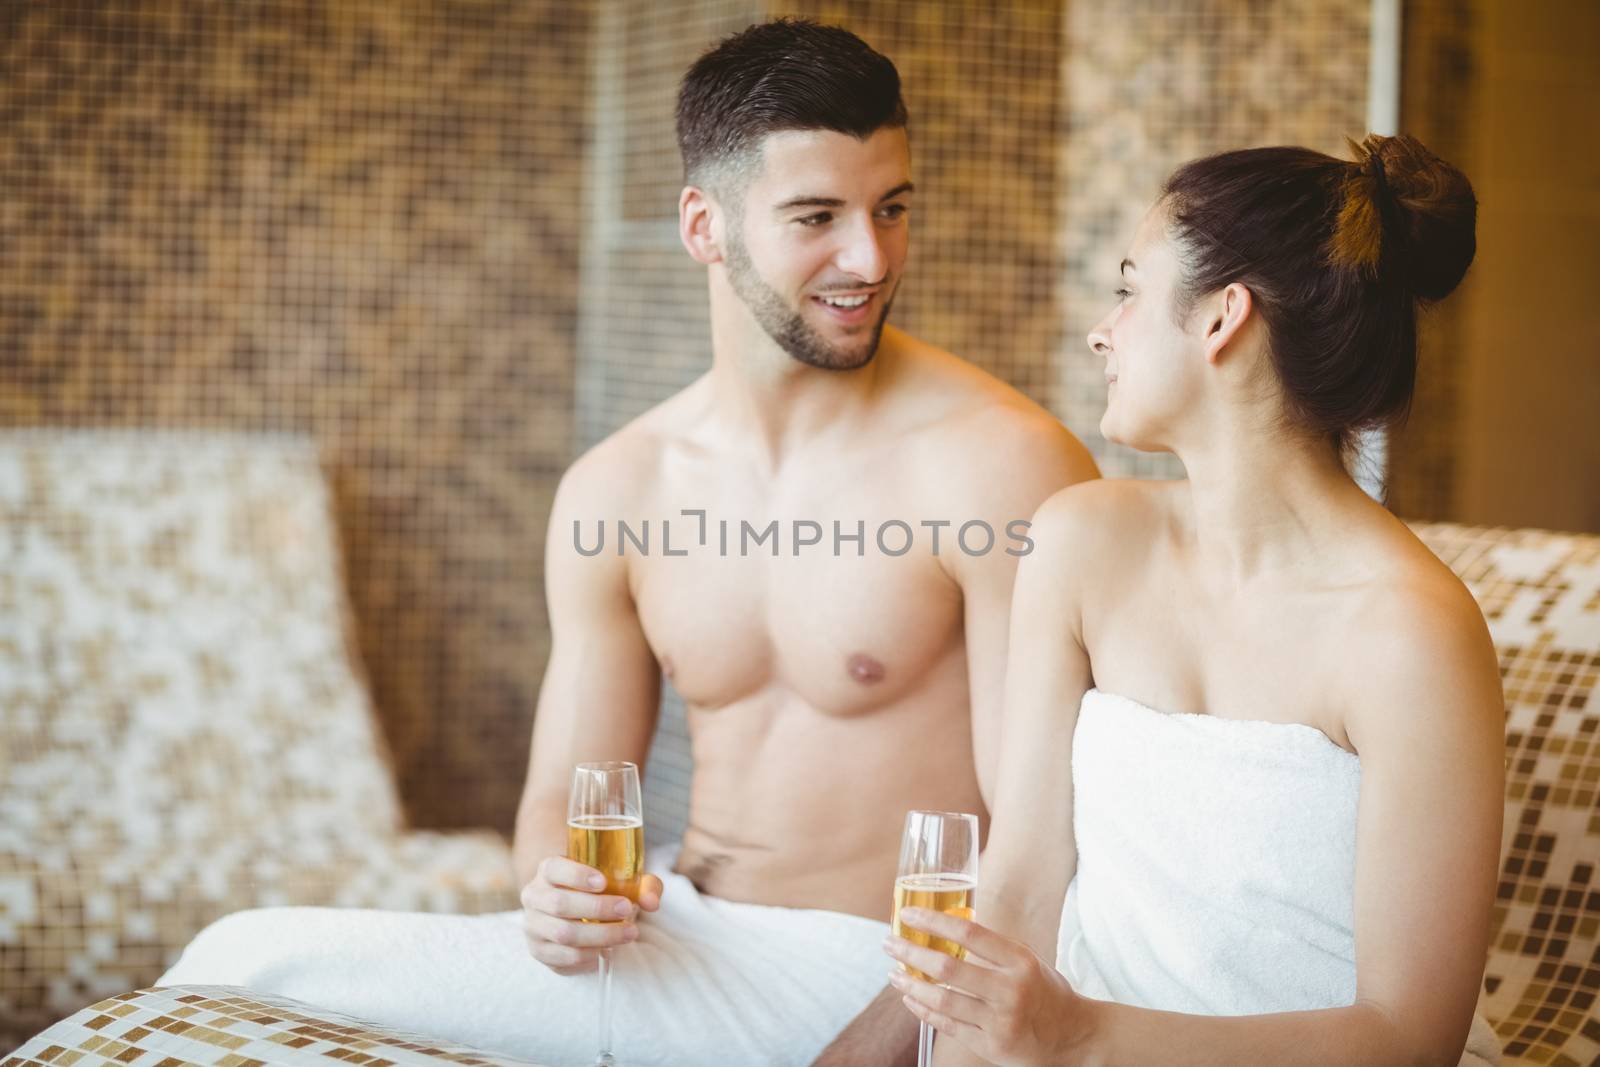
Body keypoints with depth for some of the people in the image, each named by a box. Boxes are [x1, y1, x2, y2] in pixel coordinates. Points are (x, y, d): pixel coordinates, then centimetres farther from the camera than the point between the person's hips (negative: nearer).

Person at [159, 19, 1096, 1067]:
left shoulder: (998, 462, -14)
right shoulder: (617, 489, 5)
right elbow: (565, 799, 10)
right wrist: (563, 891, -13)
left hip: (865, 980, -6)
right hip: (680, 934, 6)